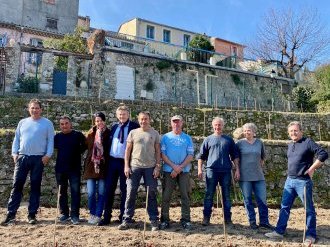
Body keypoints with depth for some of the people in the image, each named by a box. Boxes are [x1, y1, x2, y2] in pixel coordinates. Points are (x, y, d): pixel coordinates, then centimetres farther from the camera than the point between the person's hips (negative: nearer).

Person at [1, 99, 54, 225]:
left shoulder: (47, 123, 3)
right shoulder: (22, 122, 13)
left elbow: (50, 141, -1)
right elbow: (16, 139, 13)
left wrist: (48, 155, -10)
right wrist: (14, 153, 2)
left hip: (39, 159, -2)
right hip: (22, 157, 3)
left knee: (35, 186, 4)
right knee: (17, 185, 2)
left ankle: (32, 215, 12)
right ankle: (11, 214, 10)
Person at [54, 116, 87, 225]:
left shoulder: (78, 135, -4)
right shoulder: (57, 136, 4)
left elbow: (84, 146, 4)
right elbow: (54, 147, 18)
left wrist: (78, 152, -1)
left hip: (74, 169, -3)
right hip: (60, 169, 3)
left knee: (75, 192, -2)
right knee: (62, 192, 12)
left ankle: (74, 215, 5)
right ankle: (64, 213, 24)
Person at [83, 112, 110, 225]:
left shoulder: (108, 133, 0)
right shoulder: (91, 133, 6)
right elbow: (85, 146, 5)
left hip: (103, 167, -2)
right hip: (91, 166, 2)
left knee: (101, 193, 3)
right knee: (91, 193, 3)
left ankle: (98, 215, 14)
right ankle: (92, 214, 21)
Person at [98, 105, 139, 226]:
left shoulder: (134, 126, -3)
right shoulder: (114, 127, 13)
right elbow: (109, 141, 16)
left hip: (125, 161, -4)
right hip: (112, 160, 5)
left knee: (124, 190, 5)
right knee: (109, 189, 7)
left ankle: (123, 217, 17)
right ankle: (106, 217, 18)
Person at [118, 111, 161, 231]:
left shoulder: (155, 134, 6)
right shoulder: (133, 133, 7)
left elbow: (158, 151, 5)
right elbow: (128, 150, 6)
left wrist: (157, 167, -4)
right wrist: (126, 166, -1)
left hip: (150, 167, 0)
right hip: (134, 166, 0)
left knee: (152, 194, 5)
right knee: (131, 193, 2)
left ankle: (154, 220, 15)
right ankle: (126, 220, 14)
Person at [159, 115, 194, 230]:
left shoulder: (187, 138, 8)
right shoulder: (165, 137, 7)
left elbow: (190, 155, 1)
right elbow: (162, 154, -1)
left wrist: (180, 168, -11)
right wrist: (174, 166, -12)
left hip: (184, 171, 1)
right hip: (168, 170, 0)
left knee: (185, 196, 3)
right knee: (166, 196, 1)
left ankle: (185, 220, 12)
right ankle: (164, 220, 11)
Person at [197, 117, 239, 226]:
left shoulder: (229, 140, 11)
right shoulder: (208, 139, 9)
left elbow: (235, 156, 10)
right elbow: (201, 156, 8)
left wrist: (237, 169, 2)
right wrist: (200, 169, -1)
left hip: (226, 171, 1)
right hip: (211, 170, -1)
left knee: (227, 196, 8)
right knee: (209, 195, 2)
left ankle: (228, 218, 17)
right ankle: (206, 218, 10)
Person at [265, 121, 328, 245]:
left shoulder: (308, 142, -9)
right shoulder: (290, 145, 13)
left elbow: (323, 154, -16)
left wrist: (312, 169, -16)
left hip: (303, 181, -7)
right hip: (289, 180, 7)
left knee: (309, 209, 5)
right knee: (284, 207, 9)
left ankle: (311, 235, 16)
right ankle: (279, 231, 16)